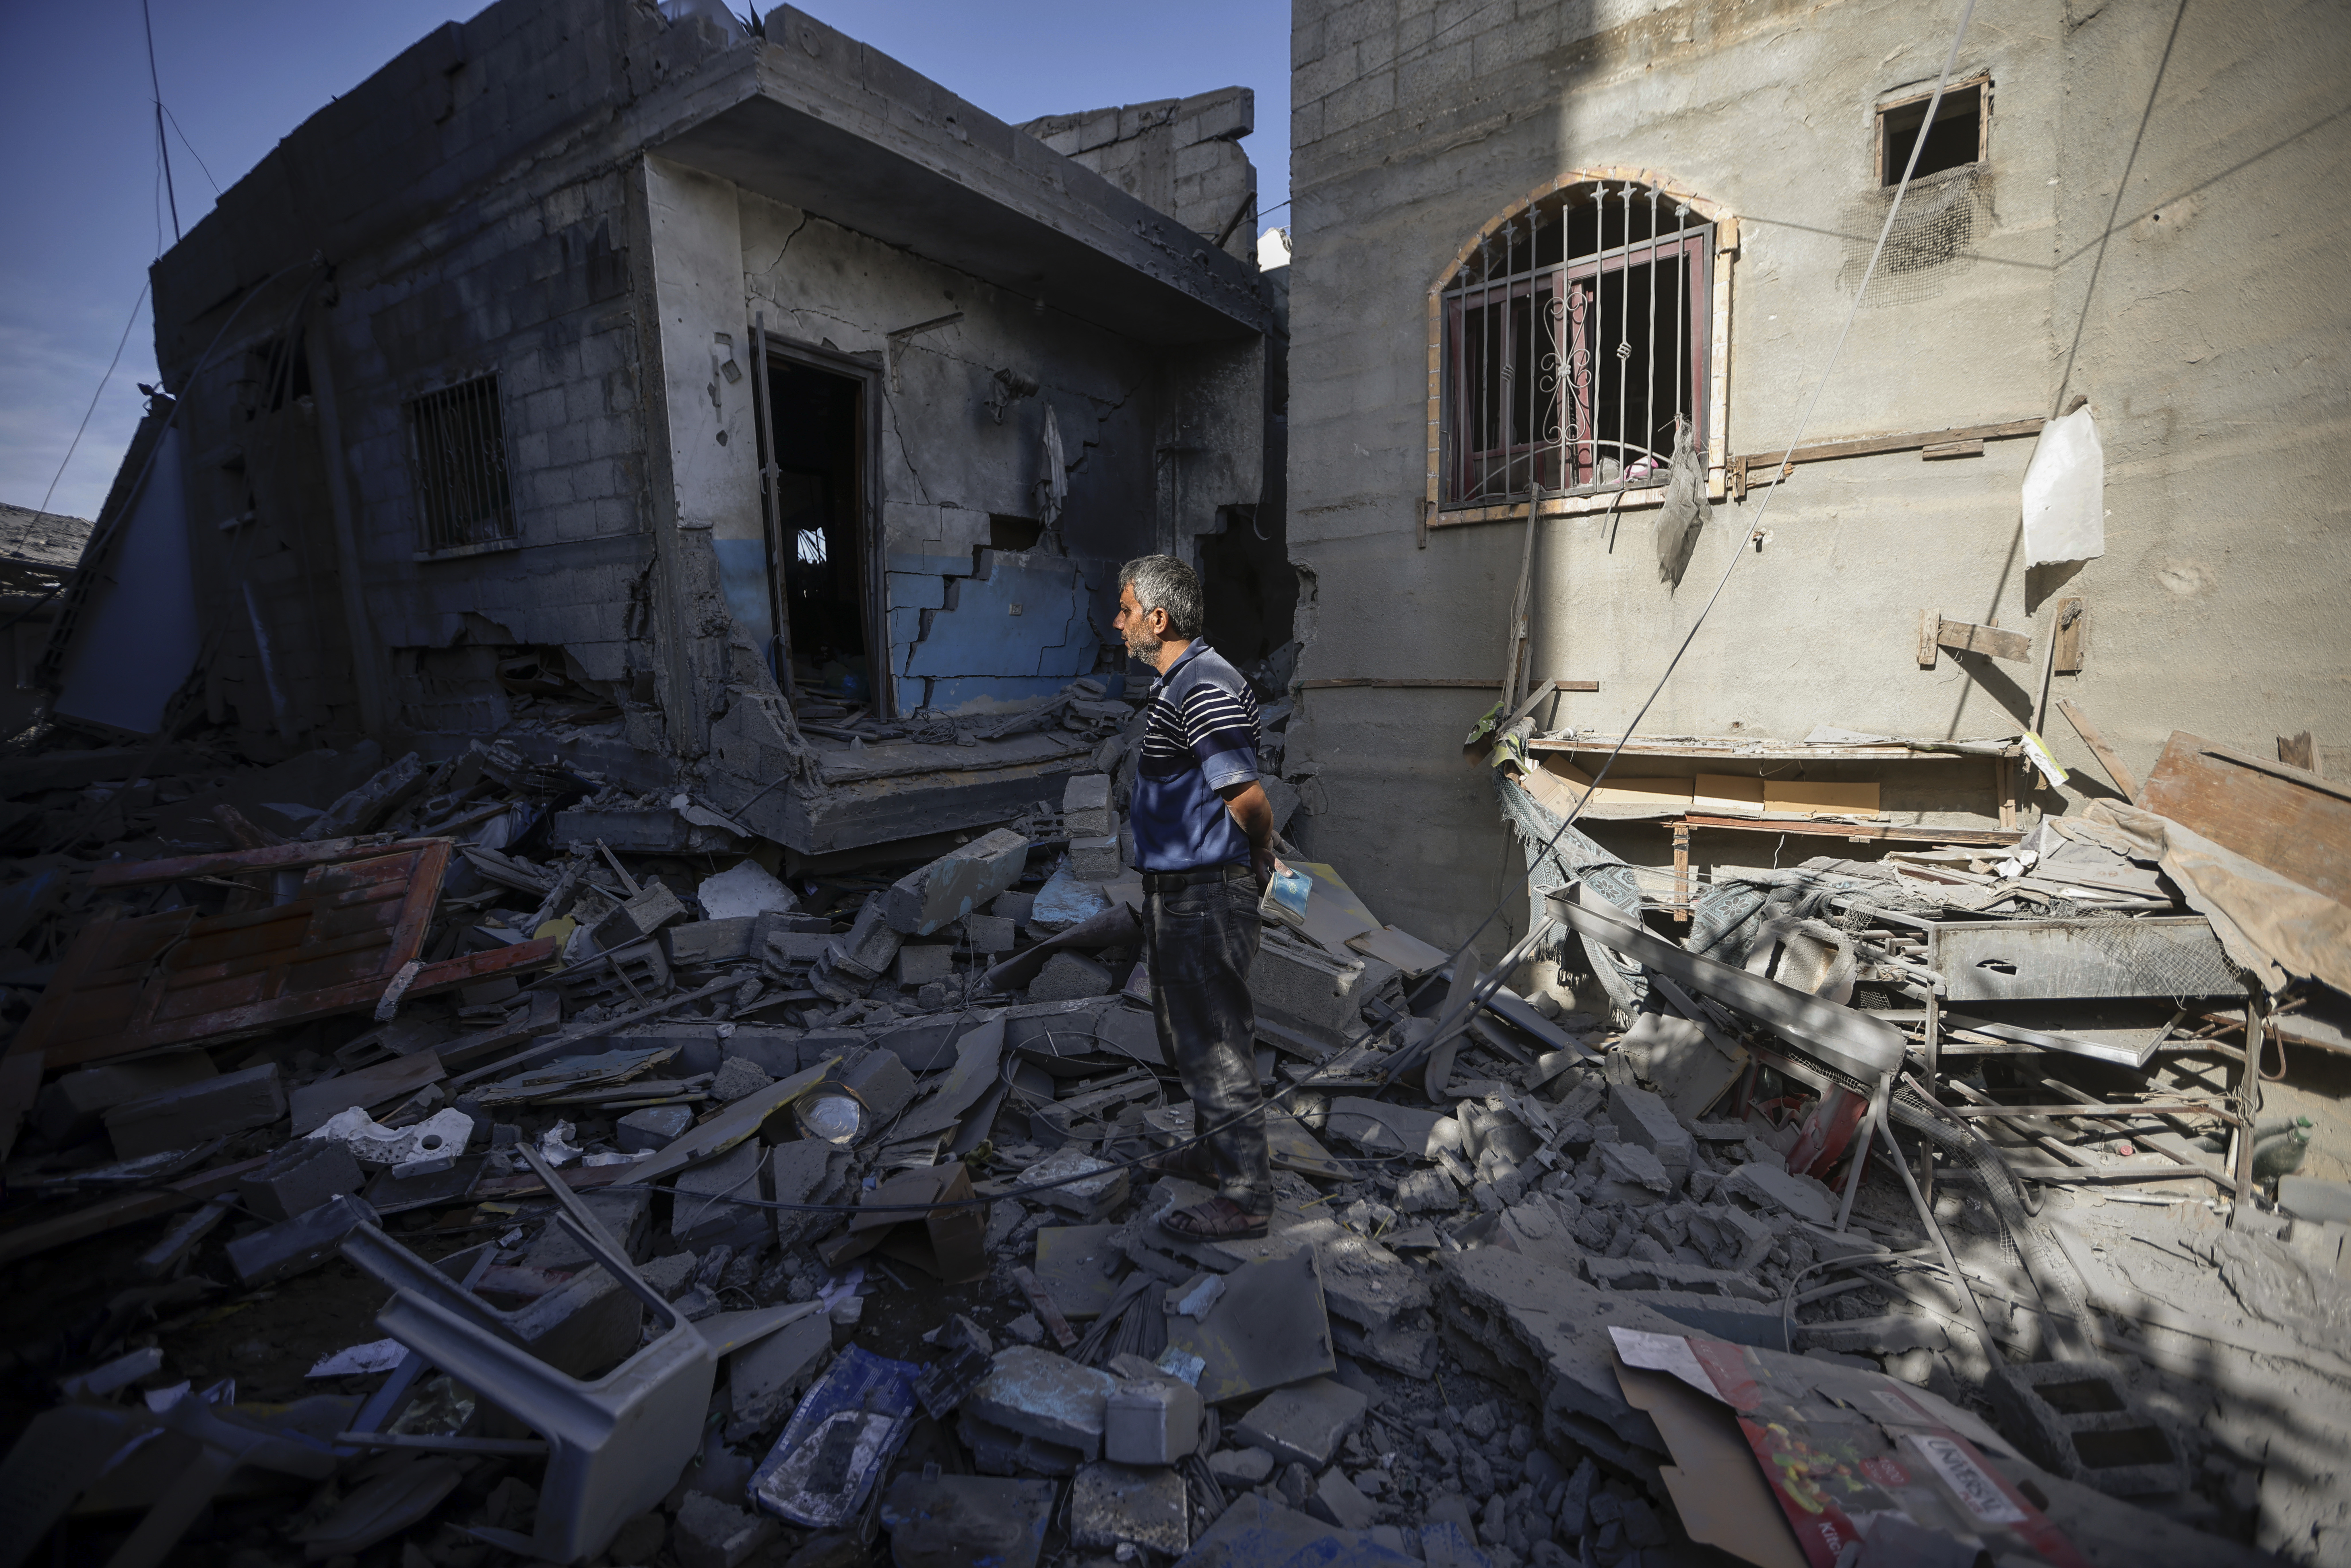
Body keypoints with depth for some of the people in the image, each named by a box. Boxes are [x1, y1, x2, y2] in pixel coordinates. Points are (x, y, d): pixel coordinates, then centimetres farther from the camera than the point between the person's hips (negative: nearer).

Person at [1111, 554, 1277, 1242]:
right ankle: (1212, 1152, 42)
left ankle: (1245, 1195, 17)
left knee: (1216, 1040, 1)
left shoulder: (1205, 688, -22)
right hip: (1176, 889, 11)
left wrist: (1260, 859, -10)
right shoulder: (1178, 681, 12)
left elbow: (1249, 799, -28)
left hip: (1204, 895, -11)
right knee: (1187, 1031, 23)